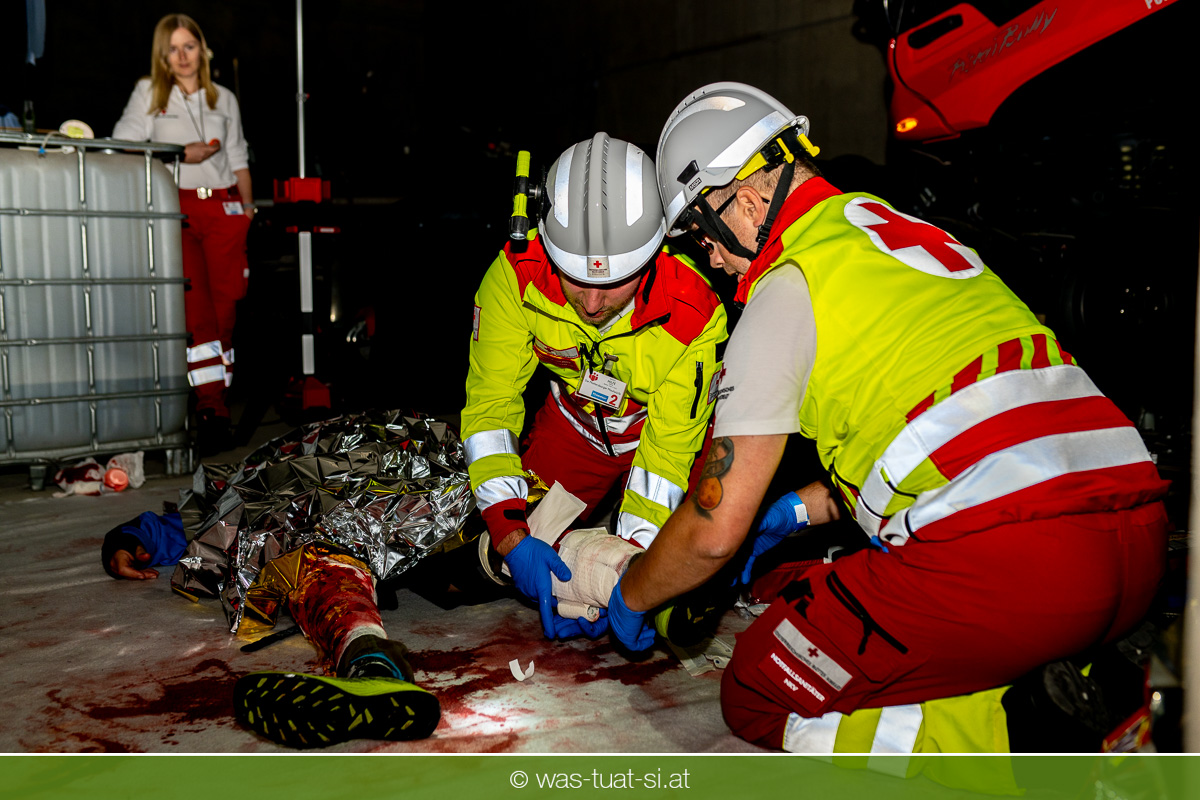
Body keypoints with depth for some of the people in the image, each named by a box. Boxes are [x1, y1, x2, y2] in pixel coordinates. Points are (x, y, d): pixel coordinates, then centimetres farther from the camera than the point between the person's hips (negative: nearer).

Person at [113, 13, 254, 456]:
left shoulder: (224, 98, 20)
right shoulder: (148, 93, 13)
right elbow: (122, 147, 4)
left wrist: (248, 211, 12)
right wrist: (181, 154, -6)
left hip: (224, 208, 3)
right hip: (177, 207, -2)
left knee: (225, 306, -4)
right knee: (196, 308, -15)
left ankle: (216, 402, 2)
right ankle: (212, 411, -20)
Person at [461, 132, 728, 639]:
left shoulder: (694, 312, -36)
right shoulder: (516, 274, -30)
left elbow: (668, 448, -26)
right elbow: (491, 403, -23)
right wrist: (511, 535, -31)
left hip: (675, 426, -2)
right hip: (576, 420, 2)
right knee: (506, 559, -2)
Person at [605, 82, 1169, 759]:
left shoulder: (787, 287, 0)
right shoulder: (916, 232, 24)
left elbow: (715, 530, 1)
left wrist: (631, 597, 22)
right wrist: (796, 511, 39)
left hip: (997, 560, -9)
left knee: (758, 698, 10)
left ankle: (1020, 743, -6)